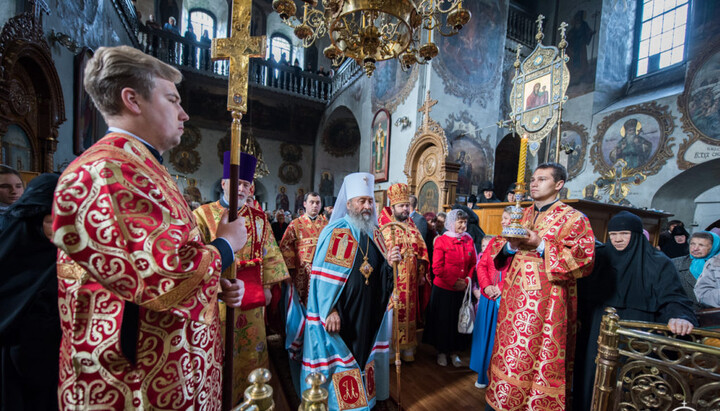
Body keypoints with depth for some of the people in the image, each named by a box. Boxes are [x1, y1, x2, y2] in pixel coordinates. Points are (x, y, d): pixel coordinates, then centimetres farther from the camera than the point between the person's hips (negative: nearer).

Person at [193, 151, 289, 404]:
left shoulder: (259, 217, 7)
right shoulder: (204, 214, -2)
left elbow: (269, 253, 8)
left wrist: (267, 285, 5)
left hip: (252, 294, 3)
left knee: (252, 348, 15)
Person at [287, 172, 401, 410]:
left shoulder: (374, 232, 6)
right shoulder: (335, 232, -14)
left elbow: (379, 271, 12)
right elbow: (323, 276, -17)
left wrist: (389, 261, -9)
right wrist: (330, 311, -22)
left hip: (368, 313, 6)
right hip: (339, 315, -6)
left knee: (364, 353, 20)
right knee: (337, 356, 9)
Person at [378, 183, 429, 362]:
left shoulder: (412, 226, 10)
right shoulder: (385, 227, -7)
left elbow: (421, 250, 14)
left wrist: (422, 272, 10)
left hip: (410, 280, 5)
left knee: (409, 311, 14)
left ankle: (407, 347, 29)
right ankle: (389, 348, 20)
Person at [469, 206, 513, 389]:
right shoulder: (494, 240, 9)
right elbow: (481, 265, 8)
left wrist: (502, 288, -16)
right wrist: (486, 286, -5)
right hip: (488, 296, 5)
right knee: (485, 335, 14)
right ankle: (484, 375, 30)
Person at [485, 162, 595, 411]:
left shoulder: (573, 219, -2)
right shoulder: (520, 215, 13)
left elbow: (583, 260, -13)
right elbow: (495, 249, 11)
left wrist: (541, 246, -21)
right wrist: (510, 246, -10)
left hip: (546, 303, -5)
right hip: (515, 299, 5)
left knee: (539, 359, 5)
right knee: (508, 354, 13)